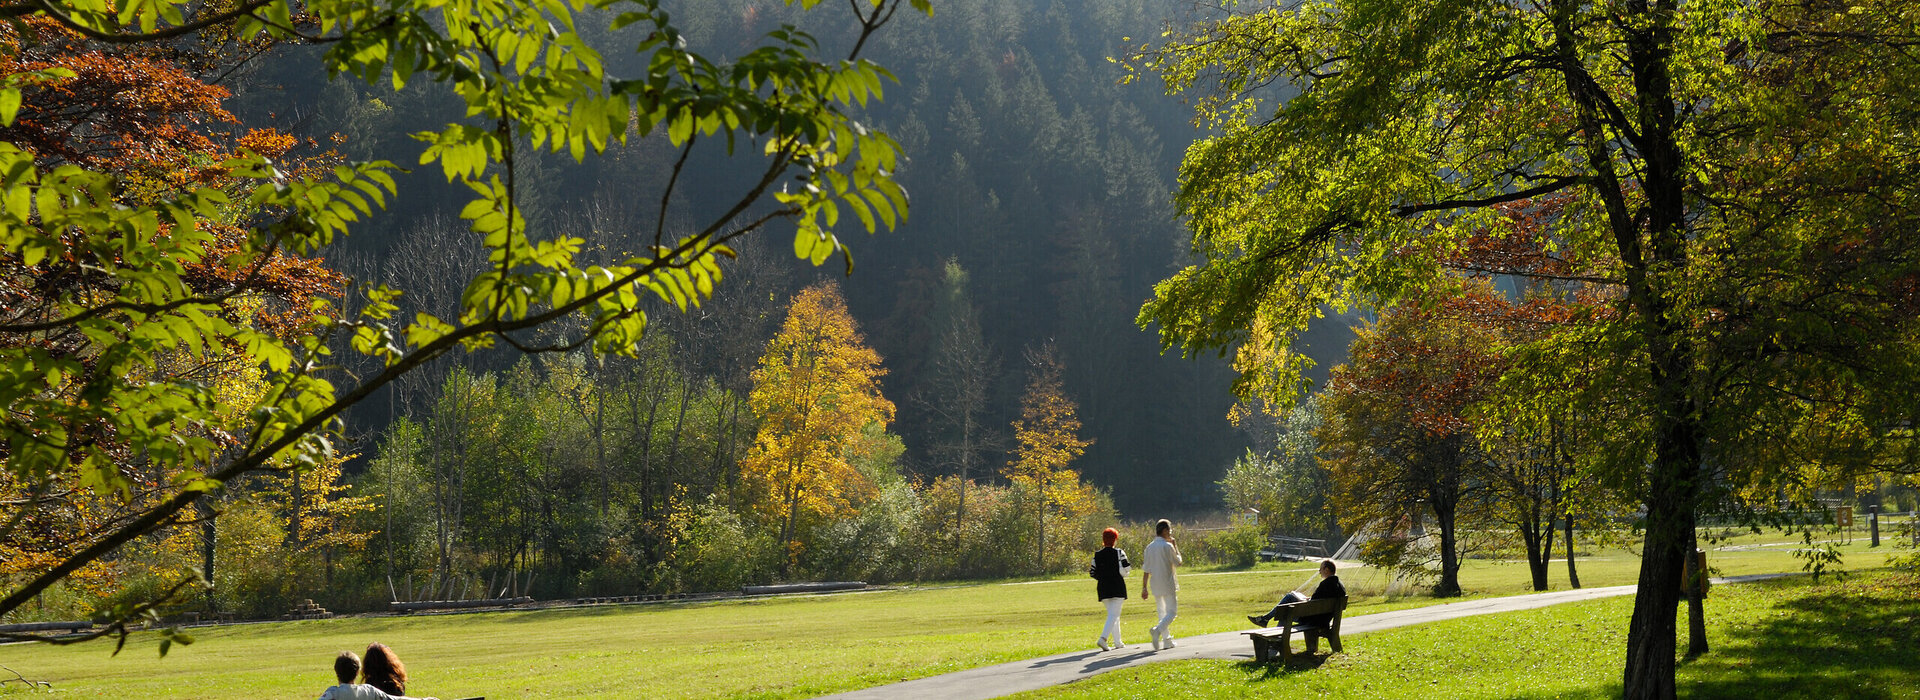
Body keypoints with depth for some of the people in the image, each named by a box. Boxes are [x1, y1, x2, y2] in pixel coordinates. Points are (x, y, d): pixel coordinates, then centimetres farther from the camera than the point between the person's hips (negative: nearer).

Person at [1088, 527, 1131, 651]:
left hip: (1103, 588, 5)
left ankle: (1118, 642, 21)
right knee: (1114, 615, -7)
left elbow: (1094, 574, 3)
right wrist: (1130, 567, 8)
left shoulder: (1097, 555, 4)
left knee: (1112, 614, 17)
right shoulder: (1119, 553, -6)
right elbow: (1123, 570, -12)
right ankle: (1103, 638, -27)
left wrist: (1090, 571, 24)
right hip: (1117, 588, -5)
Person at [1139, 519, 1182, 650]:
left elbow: (1146, 570, 6)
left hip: (1155, 585, 6)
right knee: (1171, 612, -3)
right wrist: (1175, 546, 6)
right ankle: (1158, 630, -27)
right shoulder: (1167, 546, -12)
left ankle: (1167, 641, 15)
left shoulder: (1149, 547, 6)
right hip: (1167, 585, -6)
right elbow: (1177, 562, -1)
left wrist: (1144, 587, 9)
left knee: (1162, 612, 14)